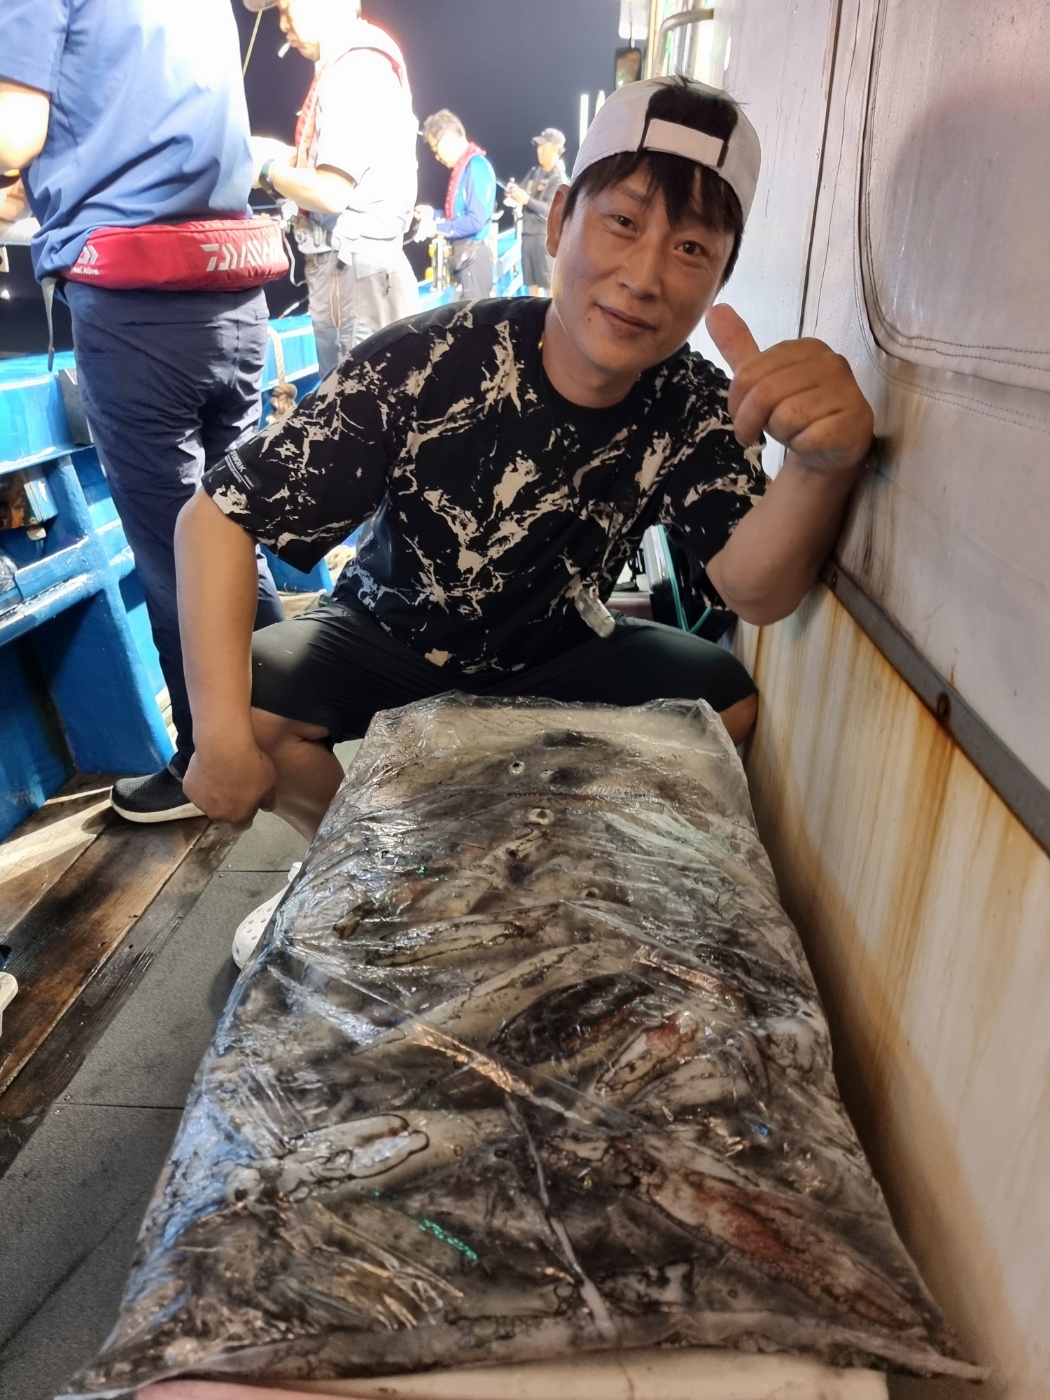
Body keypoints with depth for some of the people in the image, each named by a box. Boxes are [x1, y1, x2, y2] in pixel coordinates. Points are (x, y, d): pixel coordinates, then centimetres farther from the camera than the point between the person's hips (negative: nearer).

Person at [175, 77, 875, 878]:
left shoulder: (693, 414, -16)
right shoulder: (424, 368, -26)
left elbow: (754, 592, -31)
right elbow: (219, 516, -23)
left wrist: (824, 465, -53)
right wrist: (223, 737, -31)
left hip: (556, 661, 3)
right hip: (391, 642, -2)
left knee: (730, 701, -14)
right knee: (252, 703, -27)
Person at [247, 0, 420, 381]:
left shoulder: (356, 69, -10)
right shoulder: (348, 67, 18)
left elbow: (332, 192, -18)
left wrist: (267, 166, -2)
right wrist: (281, 160, 9)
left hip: (356, 271, -10)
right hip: (343, 267, 10)